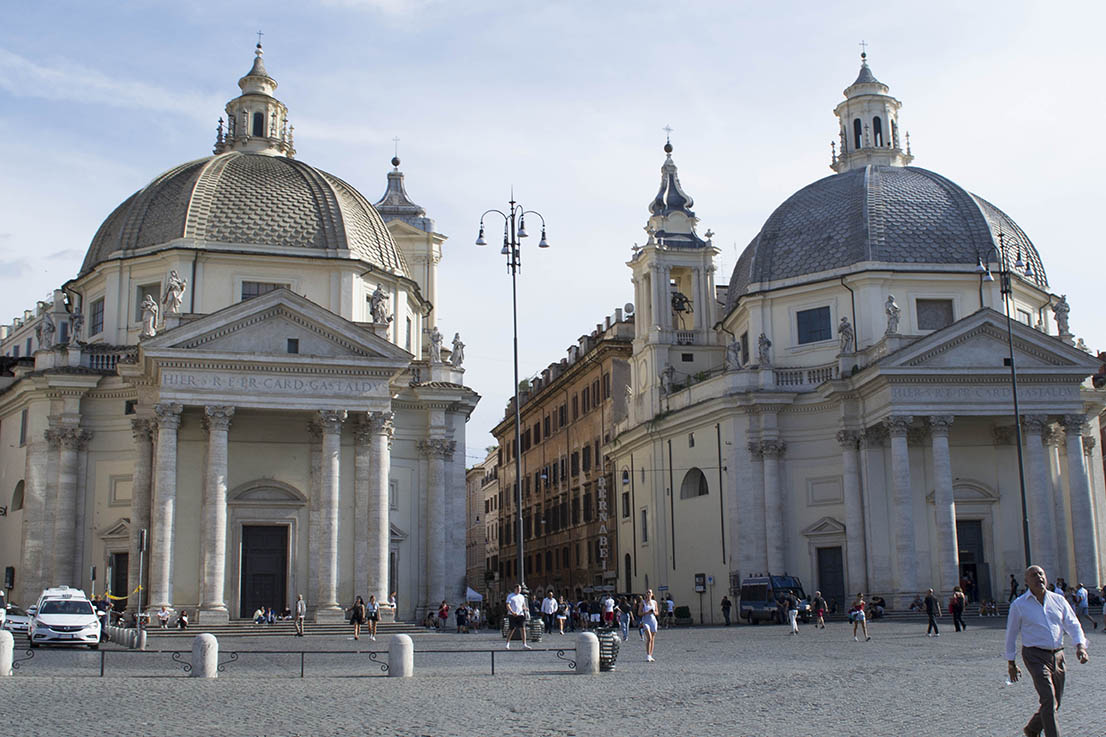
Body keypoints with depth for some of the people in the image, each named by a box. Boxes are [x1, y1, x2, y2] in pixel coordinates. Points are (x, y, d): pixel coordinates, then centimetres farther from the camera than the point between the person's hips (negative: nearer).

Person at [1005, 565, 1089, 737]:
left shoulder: (1059, 600, 8)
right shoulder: (1019, 605, -2)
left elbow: (1073, 625, 5)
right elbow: (1011, 634, 5)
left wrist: (1080, 646, -14)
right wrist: (1011, 663, 7)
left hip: (1057, 656, 5)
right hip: (1035, 656, -5)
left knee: (1056, 702, 11)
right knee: (1049, 700, -17)